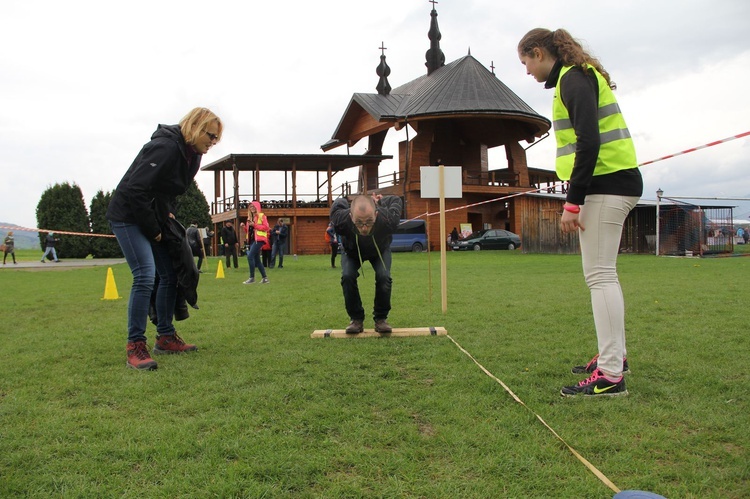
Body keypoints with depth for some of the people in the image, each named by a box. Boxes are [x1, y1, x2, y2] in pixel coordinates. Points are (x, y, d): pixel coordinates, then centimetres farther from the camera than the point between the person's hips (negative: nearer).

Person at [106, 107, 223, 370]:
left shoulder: (191, 154, 5)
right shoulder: (165, 148, -24)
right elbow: (135, 190, -27)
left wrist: (168, 215, 3)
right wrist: (153, 230, -19)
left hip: (153, 218, 10)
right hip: (128, 216, -10)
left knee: (169, 275, 9)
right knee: (145, 276, -18)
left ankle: (165, 337, 20)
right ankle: (135, 347, -11)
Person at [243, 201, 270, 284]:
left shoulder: (262, 216, -3)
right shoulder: (250, 217, 19)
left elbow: (266, 227, -12)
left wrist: (254, 225, -17)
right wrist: (244, 226, 4)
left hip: (259, 239, -8)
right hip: (252, 239, 8)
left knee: (250, 256, -18)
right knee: (256, 260, 8)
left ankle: (252, 277, -12)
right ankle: (265, 278, 14)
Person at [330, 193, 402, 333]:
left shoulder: (388, 220, -44)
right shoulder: (341, 221, -44)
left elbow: (396, 200, -21)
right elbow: (338, 203, -18)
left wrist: (379, 201, -4)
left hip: (380, 250, 0)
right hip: (351, 251, 0)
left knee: (384, 276, -22)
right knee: (347, 276, -22)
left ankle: (381, 318, -3)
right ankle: (356, 319, -5)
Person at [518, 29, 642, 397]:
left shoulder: (574, 79, -10)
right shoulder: (576, 77, 21)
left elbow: (589, 142, -21)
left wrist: (572, 202, -21)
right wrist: (576, 197, 18)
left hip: (606, 184, -10)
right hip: (612, 183, 10)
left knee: (600, 275, -11)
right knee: (603, 274, 15)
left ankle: (610, 375, -9)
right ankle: (614, 355, 26)